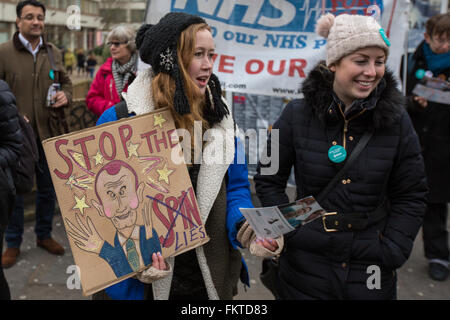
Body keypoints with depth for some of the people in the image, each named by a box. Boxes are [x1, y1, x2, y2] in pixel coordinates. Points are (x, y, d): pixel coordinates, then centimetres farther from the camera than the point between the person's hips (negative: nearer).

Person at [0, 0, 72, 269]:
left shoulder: (54, 53, 7)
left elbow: (66, 82, 18)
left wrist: (66, 96, -4)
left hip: (47, 134, 4)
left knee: (48, 190, 16)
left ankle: (44, 235, 36)